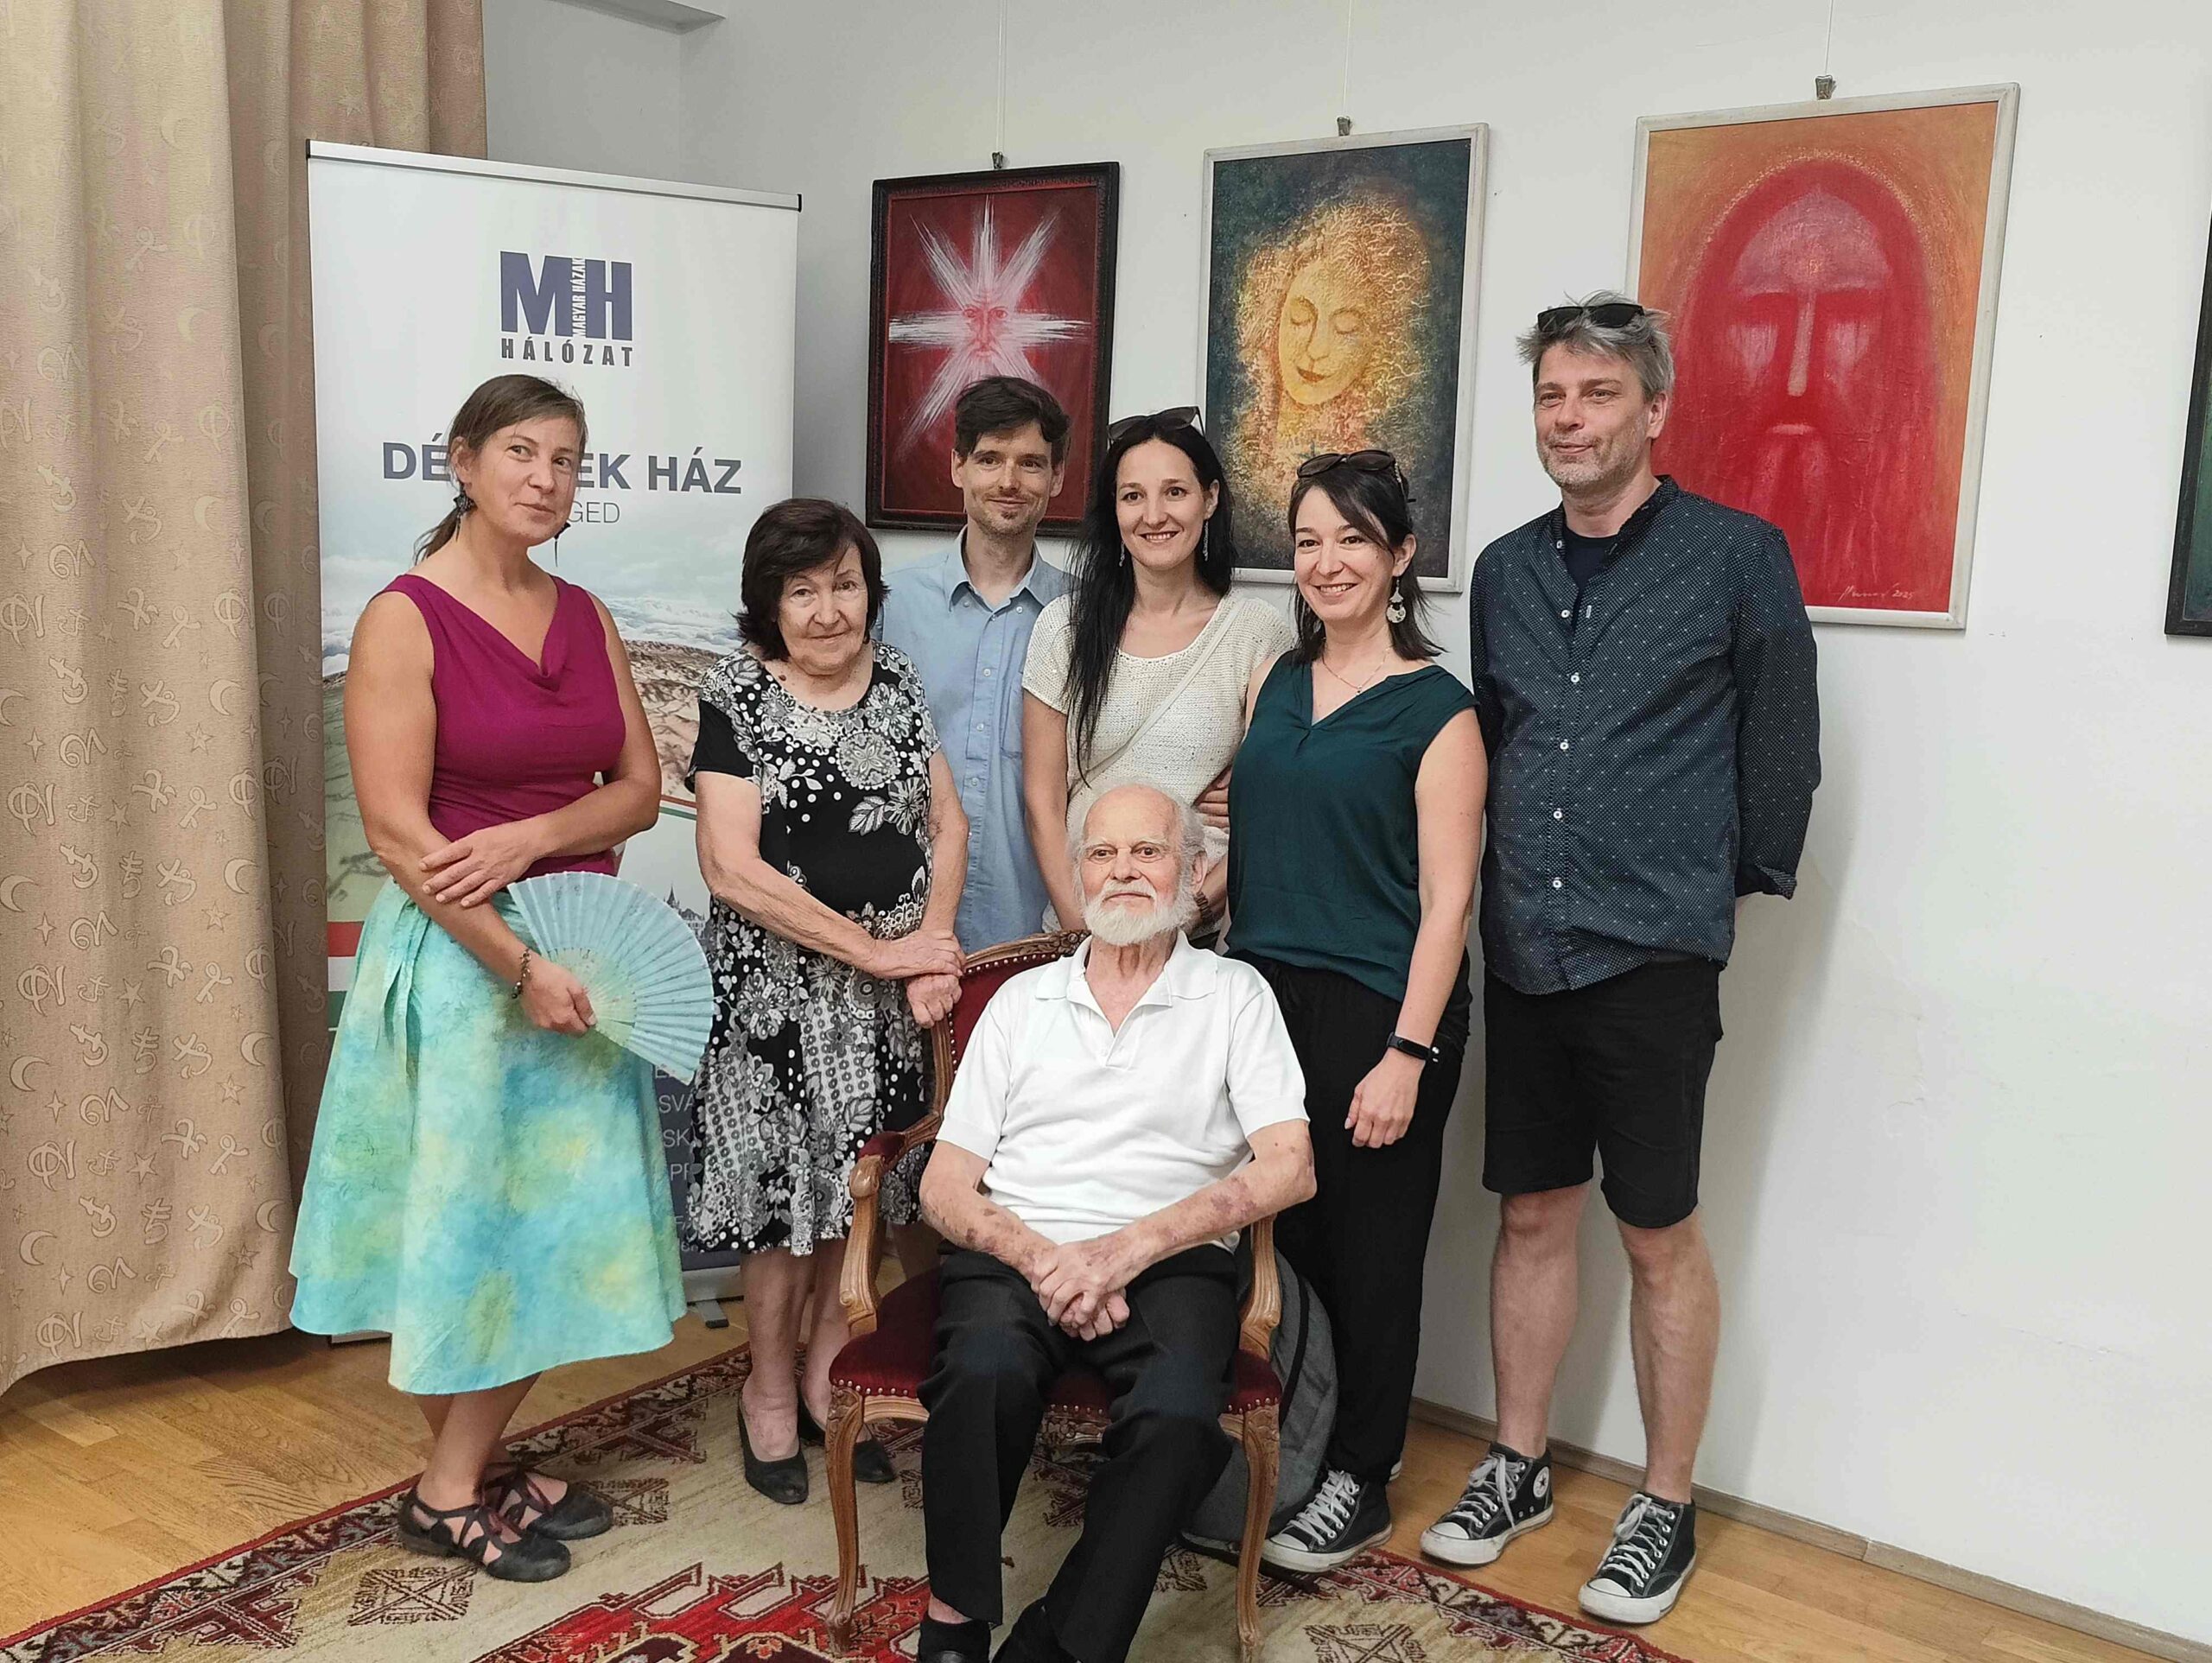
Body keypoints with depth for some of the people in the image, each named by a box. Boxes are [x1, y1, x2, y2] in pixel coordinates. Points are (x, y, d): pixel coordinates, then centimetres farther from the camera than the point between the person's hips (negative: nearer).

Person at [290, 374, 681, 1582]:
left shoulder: (584, 616, 8)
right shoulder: (404, 619, -11)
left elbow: (640, 790, 5)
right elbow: (398, 834, -17)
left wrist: (529, 837, -13)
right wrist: (521, 962, -18)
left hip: (582, 939, 6)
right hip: (457, 953, -6)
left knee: (557, 1212, 11)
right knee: (464, 1211, 4)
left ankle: (479, 1466, 28)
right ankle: (447, 1496, 22)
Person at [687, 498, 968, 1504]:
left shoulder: (895, 679, 6)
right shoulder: (737, 697, -10)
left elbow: (946, 820, 9)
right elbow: (731, 868, -18)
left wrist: (934, 945, -7)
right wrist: (876, 949, -16)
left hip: (889, 991, 5)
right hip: (781, 991, -4)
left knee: (855, 1188, 13)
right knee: (788, 1192, 5)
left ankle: (825, 1374, 31)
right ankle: (769, 1392, 26)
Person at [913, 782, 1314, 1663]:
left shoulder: (1234, 996, 10)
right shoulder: (1022, 1001, 17)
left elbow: (1289, 1168, -3)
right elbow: (945, 1186, 11)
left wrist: (1129, 1247, -13)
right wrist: (1041, 1256, -10)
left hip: (1170, 1264, -1)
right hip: (1018, 1253, 2)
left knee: (1179, 1412, -33)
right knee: (985, 1371, -32)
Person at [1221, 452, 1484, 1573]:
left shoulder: (1435, 709, -7)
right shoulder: (1275, 681, 10)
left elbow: (1446, 901, -11)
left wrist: (1407, 1055, -16)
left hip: (1375, 1016, -5)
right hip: (1261, 1001, 5)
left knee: (1366, 1250, 6)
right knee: (1270, 1238, 10)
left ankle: (1359, 1481, 24)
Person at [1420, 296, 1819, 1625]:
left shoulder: (1737, 555, -6)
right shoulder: (1507, 570, 9)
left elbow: (1784, 744, -2)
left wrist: (1739, 880, 5)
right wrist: (1507, 890, 12)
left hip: (1655, 955, -4)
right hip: (1525, 950, 5)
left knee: (1661, 1234, 6)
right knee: (1534, 1213, 14)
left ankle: (1667, 1508, 23)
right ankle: (1518, 1468, 30)